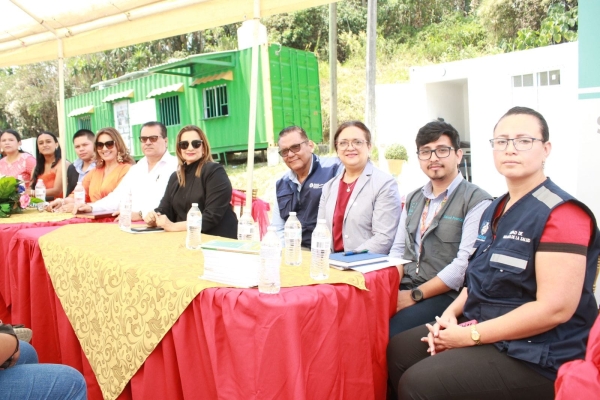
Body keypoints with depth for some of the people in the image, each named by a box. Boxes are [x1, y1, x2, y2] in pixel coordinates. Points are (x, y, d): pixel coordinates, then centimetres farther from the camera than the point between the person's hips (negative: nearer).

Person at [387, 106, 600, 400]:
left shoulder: (561, 213, -18)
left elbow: (555, 308, -24)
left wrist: (470, 336, -20)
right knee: (398, 351, 6)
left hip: (534, 356, -9)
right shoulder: (495, 210, 11)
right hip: (482, 332, 9)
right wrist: (451, 314, 0)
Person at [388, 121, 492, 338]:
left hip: (445, 296, -6)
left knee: (390, 334, -29)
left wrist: (415, 295, -15)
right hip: (404, 289, 6)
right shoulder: (413, 199, 16)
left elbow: (465, 264, -15)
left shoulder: (477, 201, -6)